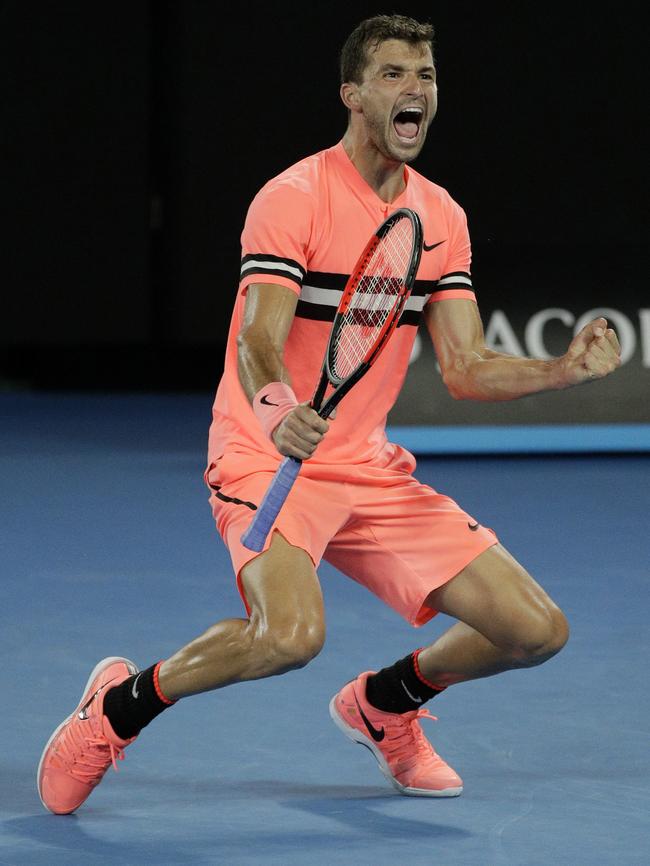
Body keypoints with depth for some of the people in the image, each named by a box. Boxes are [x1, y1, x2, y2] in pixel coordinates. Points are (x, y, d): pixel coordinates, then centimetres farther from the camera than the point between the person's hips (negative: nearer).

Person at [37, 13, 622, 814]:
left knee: (535, 630, -1)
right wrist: (276, 412, -45)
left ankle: (384, 702, 28)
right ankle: (122, 703, -8)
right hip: (265, 460, -7)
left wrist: (566, 370, -12)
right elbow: (256, 341, -24)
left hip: (370, 470, 7)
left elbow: (466, 370, 5)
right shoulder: (294, 198, -13)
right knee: (292, 633, -35)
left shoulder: (442, 217, 7)